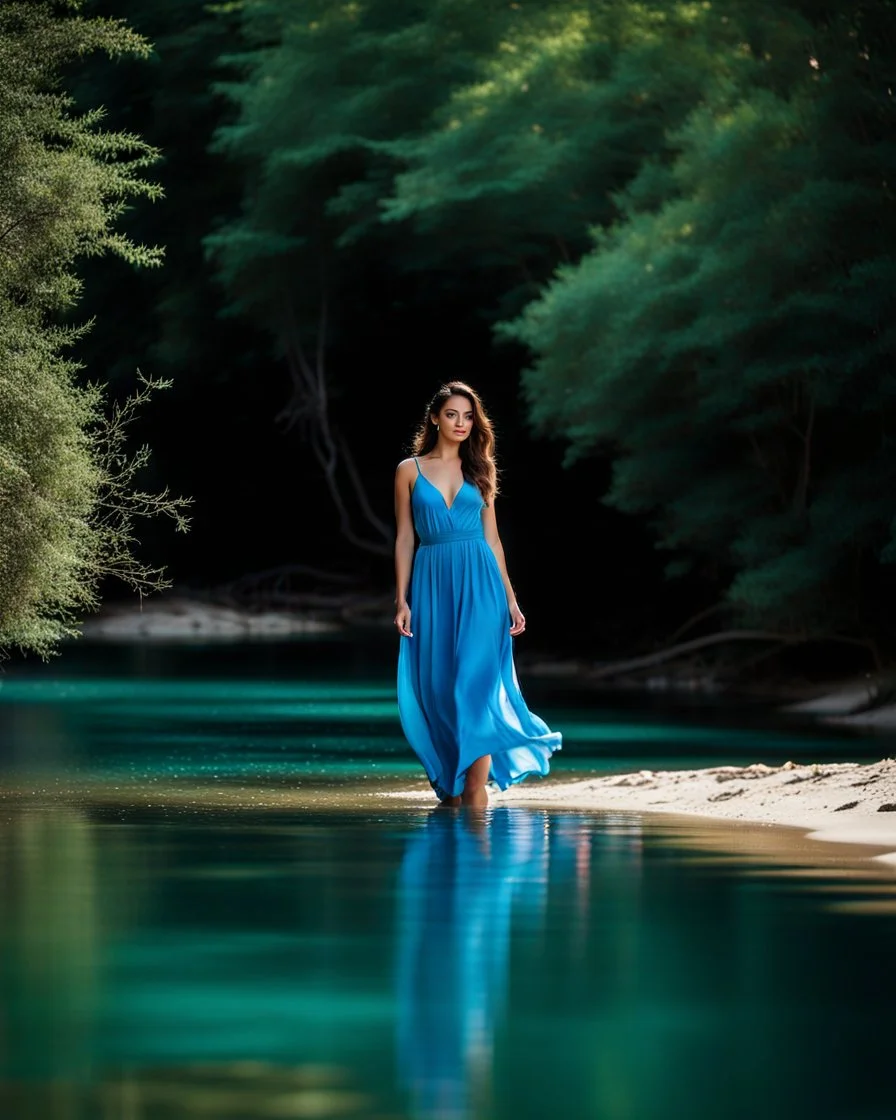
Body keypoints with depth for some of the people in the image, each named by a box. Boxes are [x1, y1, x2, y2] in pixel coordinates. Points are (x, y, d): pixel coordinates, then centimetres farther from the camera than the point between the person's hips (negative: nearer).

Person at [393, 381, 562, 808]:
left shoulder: (479, 469, 9)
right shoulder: (410, 470, 6)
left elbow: (491, 538, 10)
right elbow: (405, 538, 6)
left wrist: (510, 598, 5)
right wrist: (401, 600, -1)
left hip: (479, 584, 0)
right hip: (432, 583, 0)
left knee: (474, 680, -10)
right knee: (436, 687, 1)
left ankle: (476, 787, -11)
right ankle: (450, 787, 11)